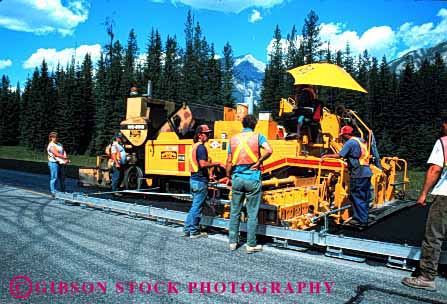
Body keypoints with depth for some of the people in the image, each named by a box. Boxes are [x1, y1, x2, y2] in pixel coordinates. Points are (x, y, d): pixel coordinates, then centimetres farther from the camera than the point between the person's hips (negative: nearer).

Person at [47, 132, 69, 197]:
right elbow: (57, 154, -18)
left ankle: (63, 191, 21)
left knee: (62, 178, 12)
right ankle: (53, 192, 2)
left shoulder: (60, 144, 15)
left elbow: (64, 152, 5)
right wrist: (66, 158, -12)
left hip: (61, 163, 8)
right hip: (54, 163, -8)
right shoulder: (51, 146, -9)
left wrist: (66, 160, -13)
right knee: (54, 178, -5)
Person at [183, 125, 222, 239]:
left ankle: (187, 229, 22)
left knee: (194, 206, 18)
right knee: (197, 207, 0)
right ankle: (194, 232, 9)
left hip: (194, 179, 10)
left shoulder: (194, 146, 15)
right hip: (200, 181, -9)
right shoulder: (201, 147, -15)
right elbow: (203, 164, -26)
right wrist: (216, 164, -14)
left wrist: (207, 175, 21)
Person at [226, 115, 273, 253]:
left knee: (234, 212, 12)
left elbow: (229, 161, 7)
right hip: (253, 179, -3)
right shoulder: (258, 137, -2)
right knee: (252, 214, 4)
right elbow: (269, 151, -19)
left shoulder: (233, 139, 7)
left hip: (237, 178, 3)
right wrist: (259, 162, -5)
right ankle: (251, 245, 10)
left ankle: (232, 242, 20)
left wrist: (229, 177, 19)